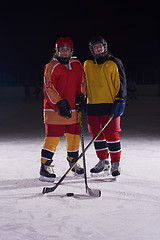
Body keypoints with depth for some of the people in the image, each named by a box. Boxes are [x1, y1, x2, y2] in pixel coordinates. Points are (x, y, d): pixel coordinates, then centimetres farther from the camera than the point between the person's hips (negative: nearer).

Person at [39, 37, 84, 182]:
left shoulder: (77, 65, 10)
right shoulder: (51, 67, -8)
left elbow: (82, 81, 22)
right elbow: (49, 89, -11)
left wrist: (80, 97, 8)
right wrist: (60, 104, -18)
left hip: (72, 108, 5)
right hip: (54, 110, -5)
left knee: (74, 136, 10)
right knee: (53, 137, -9)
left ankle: (73, 161, 29)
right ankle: (45, 166, 0)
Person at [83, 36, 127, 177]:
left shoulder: (114, 63, 0)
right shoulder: (88, 65, 14)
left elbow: (120, 83, -4)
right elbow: (85, 83, 23)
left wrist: (119, 102, -12)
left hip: (110, 105, -4)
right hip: (92, 106, 5)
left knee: (111, 134, -8)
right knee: (96, 134, 7)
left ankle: (115, 164, 3)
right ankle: (103, 162, 22)